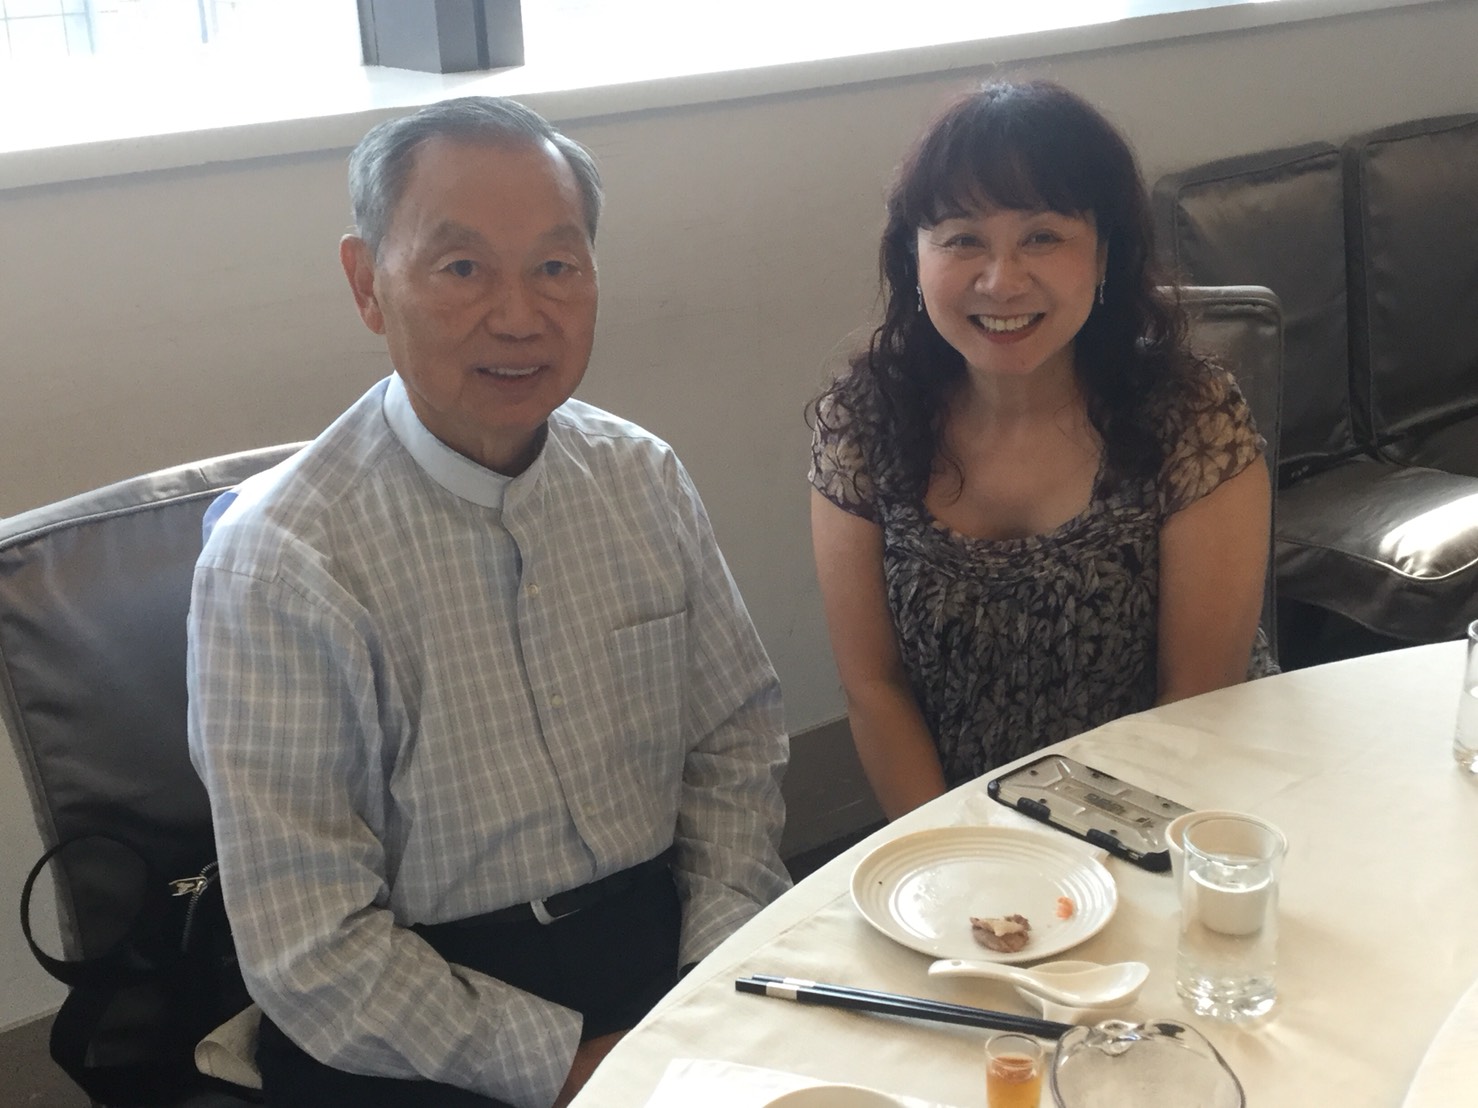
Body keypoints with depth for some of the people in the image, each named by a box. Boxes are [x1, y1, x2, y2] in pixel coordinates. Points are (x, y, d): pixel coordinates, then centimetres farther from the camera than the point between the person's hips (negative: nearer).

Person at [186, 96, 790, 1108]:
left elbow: (736, 739, 8)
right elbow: (312, 958, -13)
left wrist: (719, 979, -5)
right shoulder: (279, 561, -14)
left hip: (669, 948, 4)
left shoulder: (644, 478, 2)